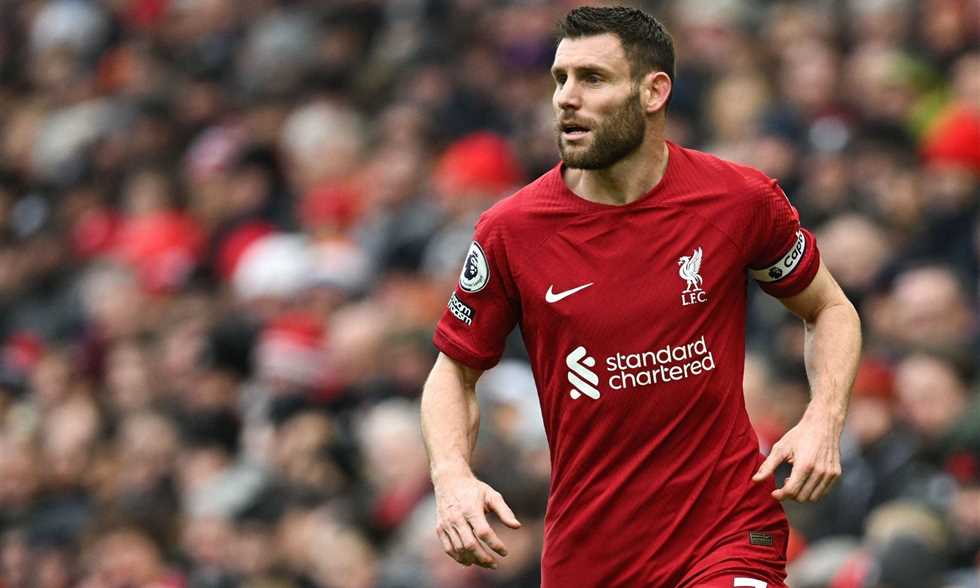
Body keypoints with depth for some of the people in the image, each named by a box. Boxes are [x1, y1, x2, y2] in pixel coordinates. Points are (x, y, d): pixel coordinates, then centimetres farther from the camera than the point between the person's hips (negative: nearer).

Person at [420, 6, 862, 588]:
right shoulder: (510, 231, -5)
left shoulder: (742, 200, -6)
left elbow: (829, 309, 11)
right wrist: (452, 476, -11)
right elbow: (456, 371, 7)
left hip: (730, 536, -2)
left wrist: (824, 420, -6)